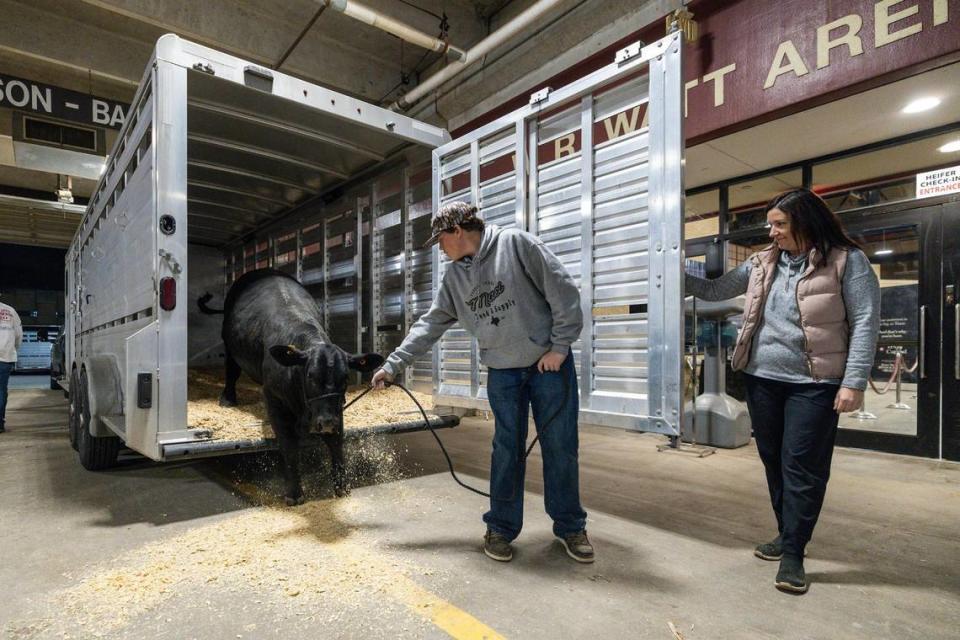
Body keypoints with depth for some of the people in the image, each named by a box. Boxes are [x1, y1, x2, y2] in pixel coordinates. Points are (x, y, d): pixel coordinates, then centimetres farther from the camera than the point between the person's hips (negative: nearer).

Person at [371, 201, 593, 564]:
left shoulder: (515, 244, -10)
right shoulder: (454, 278, 8)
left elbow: (562, 289, -11)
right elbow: (430, 325, 10)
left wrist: (560, 346, -13)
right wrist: (393, 364, 7)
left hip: (550, 364, -3)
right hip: (502, 373, 4)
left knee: (560, 447, 6)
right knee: (507, 450, 7)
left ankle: (570, 526, 24)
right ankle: (501, 528, 23)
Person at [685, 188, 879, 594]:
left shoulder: (847, 262, -5)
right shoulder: (762, 263, 9)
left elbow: (865, 323, -9)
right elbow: (715, 290, 14)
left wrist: (853, 382, -15)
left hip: (814, 384, -5)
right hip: (762, 379, 5)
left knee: (802, 467, 0)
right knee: (773, 461, 14)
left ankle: (792, 553, 11)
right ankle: (788, 533, 32)